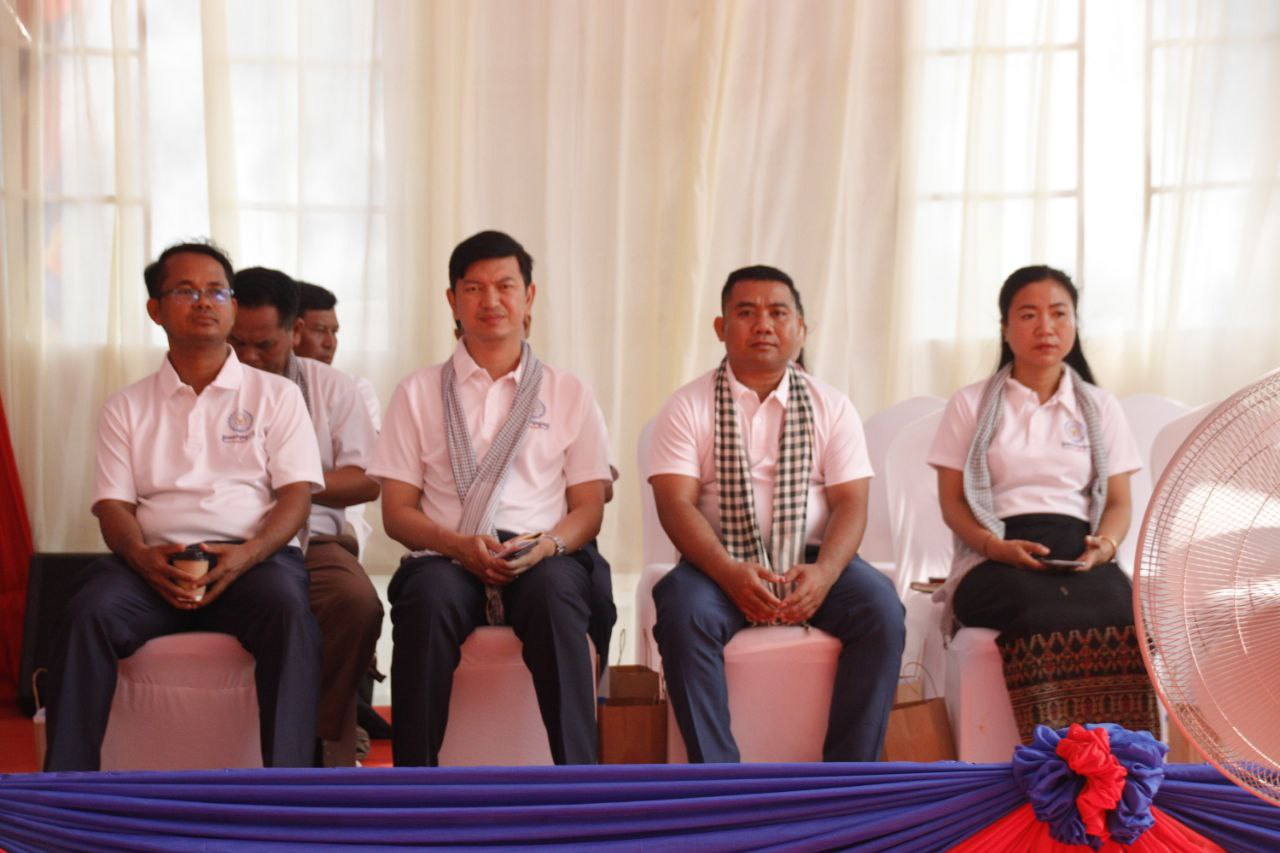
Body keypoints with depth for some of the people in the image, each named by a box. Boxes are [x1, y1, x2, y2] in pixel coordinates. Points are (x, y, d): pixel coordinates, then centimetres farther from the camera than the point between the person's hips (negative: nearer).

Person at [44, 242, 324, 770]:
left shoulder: (276, 395, 15)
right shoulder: (126, 408, 20)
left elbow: (296, 493, 4)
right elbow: (113, 504, 10)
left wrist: (247, 554, -16)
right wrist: (142, 557, -14)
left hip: (255, 556, -1)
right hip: (156, 563, 2)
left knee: (288, 611, -35)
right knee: (88, 613, -30)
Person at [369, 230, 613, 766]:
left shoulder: (568, 393, 17)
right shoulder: (418, 393, 16)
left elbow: (588, 509, 12)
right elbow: (397, 511, 9)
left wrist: (548, 544, -11)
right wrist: (458, 544, -12)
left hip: (543, 562, 0)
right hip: (447, 559, 0)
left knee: (555, 590, -35)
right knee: (429, 596, -35)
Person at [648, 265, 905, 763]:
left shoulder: (831, 406, 10)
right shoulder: (689, 406, 5)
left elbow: (850, 502, 2)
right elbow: (676, 503, -6)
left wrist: (824, 573, -19)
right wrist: (729, 572, -24)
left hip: (813, 561, 2)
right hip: (721, 564, -1)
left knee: (881, 607, -26)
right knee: (683, 612, -33)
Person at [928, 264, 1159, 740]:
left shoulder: (1100, 407, 18)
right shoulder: (970, 404, 11)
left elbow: (1118, 502, 16)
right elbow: (952, 502, 7)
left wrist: (1106, 543, -8)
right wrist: (994, 546, -13)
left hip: (1078, 552, 2)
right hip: (996, 559, -2)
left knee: (1122, 623, -36)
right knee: (1049, 619, -38)